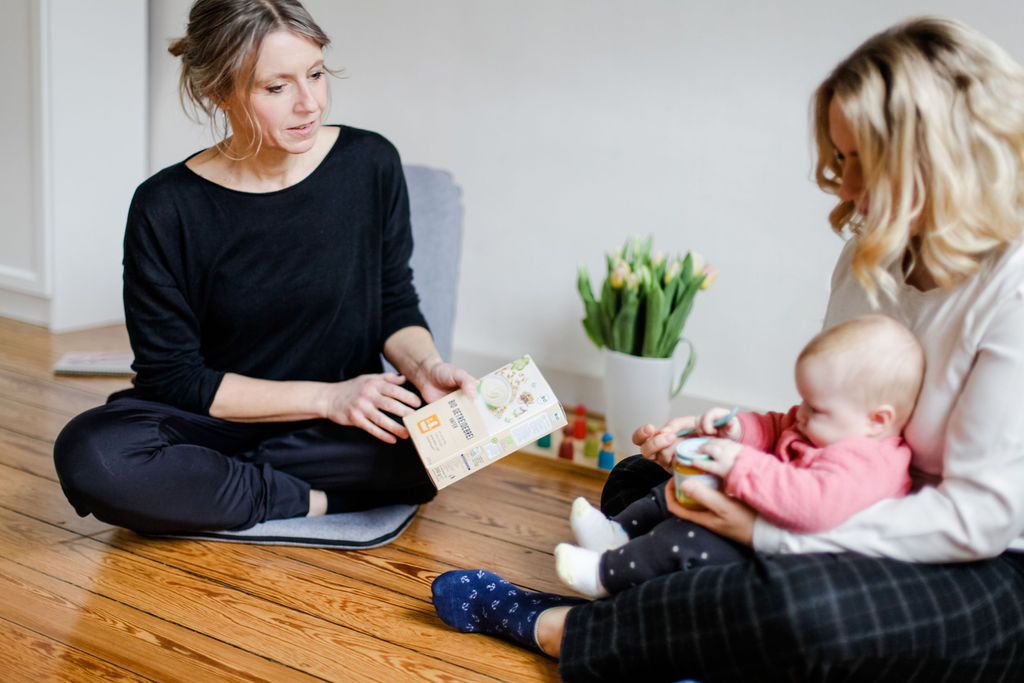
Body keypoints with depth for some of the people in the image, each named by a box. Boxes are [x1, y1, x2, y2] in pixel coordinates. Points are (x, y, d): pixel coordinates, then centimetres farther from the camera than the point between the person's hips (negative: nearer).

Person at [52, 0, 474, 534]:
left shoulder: (370, 164, -6)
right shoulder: (166, 209, -12)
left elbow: (395, 303, 5)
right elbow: (173, 375, -10)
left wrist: (424, 365, -18)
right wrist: (325, 397, -19)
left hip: (343, 428, 2)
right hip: (215, 422, -2)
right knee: (90, 453, -31)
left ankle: (202, 478, -14)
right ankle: (315, 503, -16)